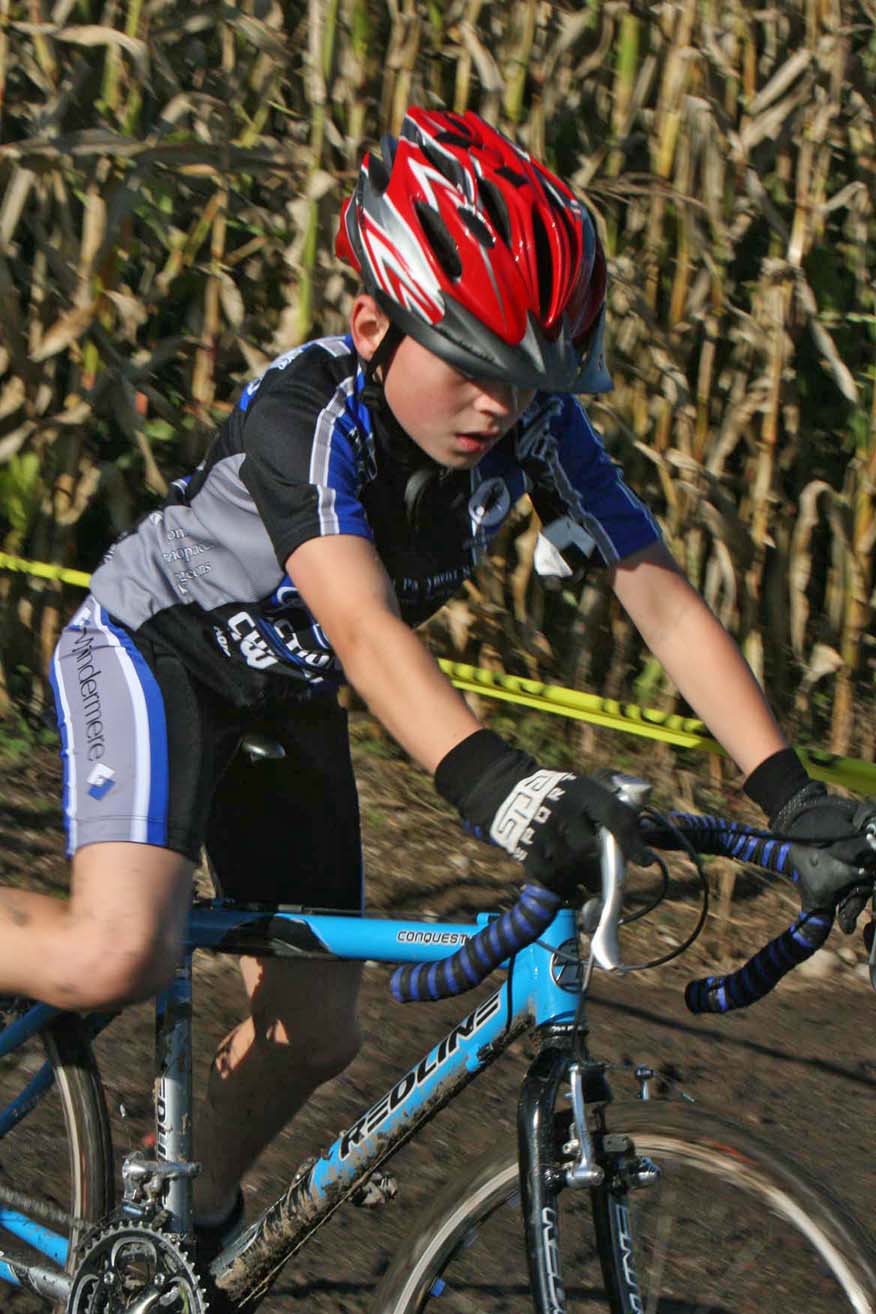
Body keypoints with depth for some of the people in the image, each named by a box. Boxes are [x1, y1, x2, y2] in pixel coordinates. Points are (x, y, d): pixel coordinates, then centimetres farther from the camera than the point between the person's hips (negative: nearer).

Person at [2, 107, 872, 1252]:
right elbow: (362, 624, -48)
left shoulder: (538, 429, -19)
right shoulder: (309, 413, -34)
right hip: (155, 646, -6)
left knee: (316, 1032, 8)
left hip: (283, 703, 6)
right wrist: (496, 787, -63)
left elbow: (664, 601, -20)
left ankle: (194, 1218, 32)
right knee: (120, 959, -31)